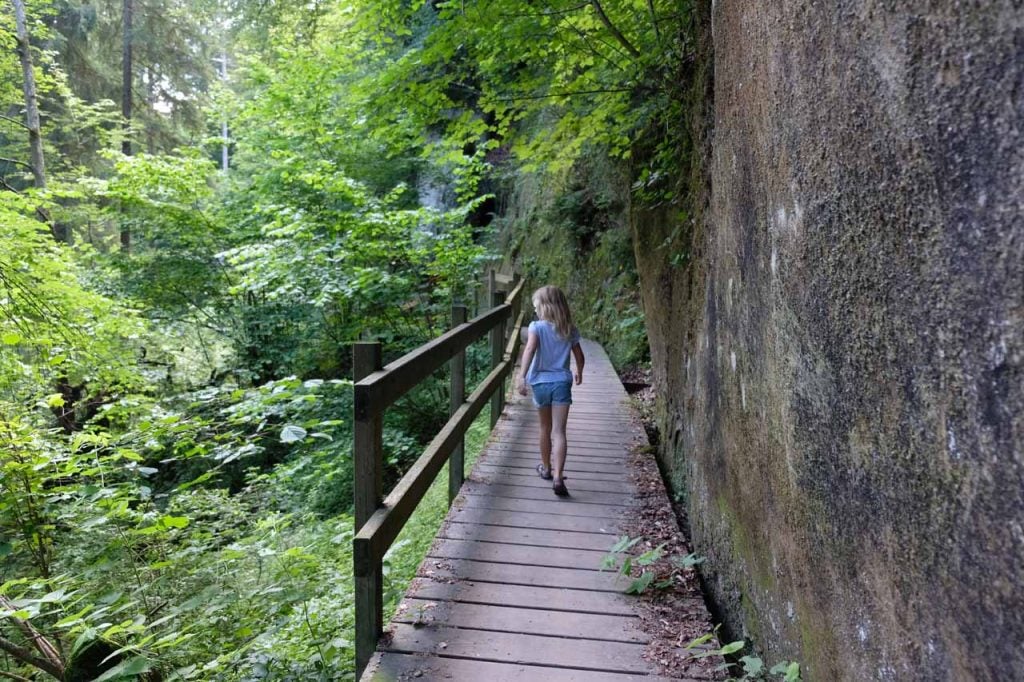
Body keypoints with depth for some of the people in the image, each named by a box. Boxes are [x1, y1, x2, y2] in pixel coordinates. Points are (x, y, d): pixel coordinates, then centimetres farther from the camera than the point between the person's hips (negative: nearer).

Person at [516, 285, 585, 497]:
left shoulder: (537, 327, -6)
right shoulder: (570, 330, 5)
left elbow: (530, 349, -22)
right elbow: (580, 357, 14)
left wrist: (522, 376, -28)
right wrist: (579, 373, 33)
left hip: (541, 382, 0)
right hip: (562, 382, 1)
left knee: (545, 428, 18)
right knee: (559, 431, -6)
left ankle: (546, 468, 35)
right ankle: (558, 477, -19)